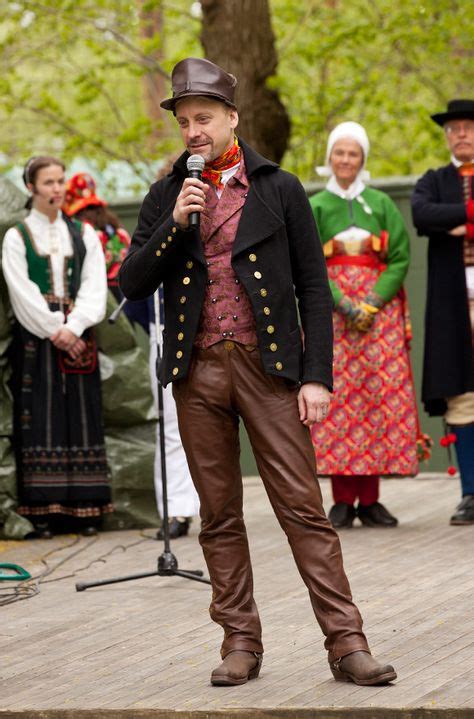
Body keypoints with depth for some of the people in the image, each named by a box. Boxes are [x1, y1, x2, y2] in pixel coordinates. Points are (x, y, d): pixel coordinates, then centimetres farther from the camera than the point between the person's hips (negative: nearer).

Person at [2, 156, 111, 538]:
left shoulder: (84, 235, 13)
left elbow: (95, 288, 3)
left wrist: (73, 327, -12)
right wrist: (55, 330, -13)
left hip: (78, 338, 3)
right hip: (35, 338, -3)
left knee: (81, 416, 0)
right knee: (41, 417, -6)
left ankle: (84, 507, 0)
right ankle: (44, 509, -7)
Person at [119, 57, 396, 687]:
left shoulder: (279, 190, 5)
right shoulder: (166, 197, 11)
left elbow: (314, 287, 3)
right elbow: (133, 285, 5)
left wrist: (317, 376, -5)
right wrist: (176, 222, -9)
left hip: (267, 367, -3)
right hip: (197, 373, 3)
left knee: (303, 508, -7)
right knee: (219, 516, 6)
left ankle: (345, 642, -6)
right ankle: (241, 642, 14)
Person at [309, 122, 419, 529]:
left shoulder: (381, 205, 11)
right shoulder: (315, 208, 10)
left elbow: (400, 258, 3)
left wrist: (373, 303, -11)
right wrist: (343, 303, -14)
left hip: (379, 309, 1)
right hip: (331, 311, -1)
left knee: (380, 398, -5)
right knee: (335, 396, -9)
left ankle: (370, 499, -1)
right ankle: (342, 500, -6)